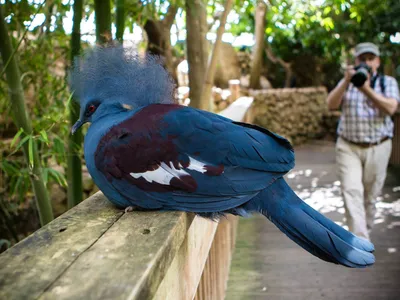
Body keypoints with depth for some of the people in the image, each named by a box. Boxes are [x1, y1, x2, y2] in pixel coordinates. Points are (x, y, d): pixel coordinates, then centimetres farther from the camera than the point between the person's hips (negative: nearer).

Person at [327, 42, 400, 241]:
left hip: (378, 148, 0)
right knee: (352, 192, -14)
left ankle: (364, 231, 30)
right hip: (348, 147, 0)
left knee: (370, 196, 8)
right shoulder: (347, 82, 11)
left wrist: (366, 89, -21)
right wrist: (347, 82, -15)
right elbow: (331, 104, -4)